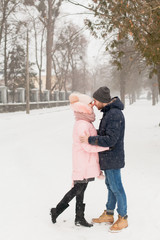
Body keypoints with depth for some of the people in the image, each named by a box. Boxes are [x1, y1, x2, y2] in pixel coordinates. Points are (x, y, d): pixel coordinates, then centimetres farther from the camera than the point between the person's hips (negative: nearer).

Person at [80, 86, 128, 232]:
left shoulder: (115, 115, -24)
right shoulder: (109, 112, 10)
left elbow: (110, 139, -28)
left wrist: (90, 140, -23)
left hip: (112, 159, -10)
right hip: (108, 157, 10)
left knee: (116, 187, 0)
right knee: (110, 186, 18)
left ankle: (123, 219, 13)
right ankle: (108, 215, 30)